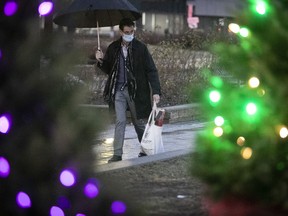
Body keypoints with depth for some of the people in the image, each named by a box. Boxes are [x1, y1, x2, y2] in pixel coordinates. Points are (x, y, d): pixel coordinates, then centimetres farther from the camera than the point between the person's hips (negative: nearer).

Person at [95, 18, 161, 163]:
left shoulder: (140, 48, -5)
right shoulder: (113, 48, 5)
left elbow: (151, 70, -6)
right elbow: (108, 69, 16)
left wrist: (156, 91, -14)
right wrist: (101, 61, -5)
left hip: (136, 91, -2)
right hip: (118, 91, 2)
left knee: (139, 122, 9)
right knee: (120, 121, -6)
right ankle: (117, 154, -5)